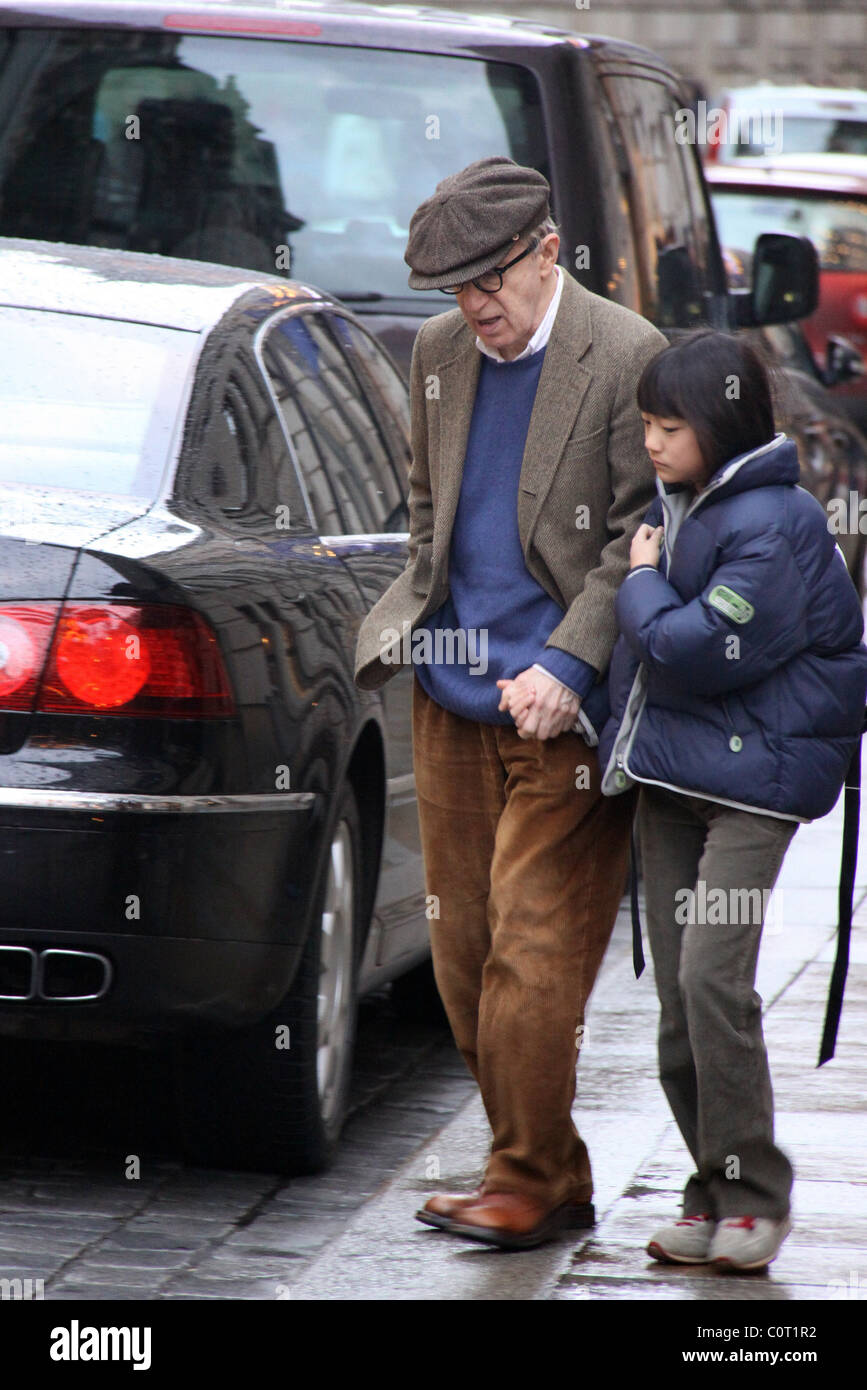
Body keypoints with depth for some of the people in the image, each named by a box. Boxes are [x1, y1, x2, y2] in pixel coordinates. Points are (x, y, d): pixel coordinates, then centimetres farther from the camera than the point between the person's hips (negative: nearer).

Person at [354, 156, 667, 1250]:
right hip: (453, 699, 7)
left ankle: (526, 1184, 3)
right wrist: (421, 619, 10)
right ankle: (555, 1177, 18)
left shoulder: (627, 358, -10)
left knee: (532, 949, -8)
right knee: (462, 951, 8)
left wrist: (564, 667, -18)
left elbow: (640, 539, -11)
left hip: (563, 709, -7)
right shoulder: (438, 354, 10)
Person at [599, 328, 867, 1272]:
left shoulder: (774, 526, -15)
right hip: (666, 775, 8)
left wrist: (641, 585, -6)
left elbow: (695, 648, -21)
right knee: (676, 991, 7)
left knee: (712, 980, -15)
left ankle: (751, 1195, -6)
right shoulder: (673, 506, 12)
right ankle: (713, 1193, 14)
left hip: (750, 777, -8)